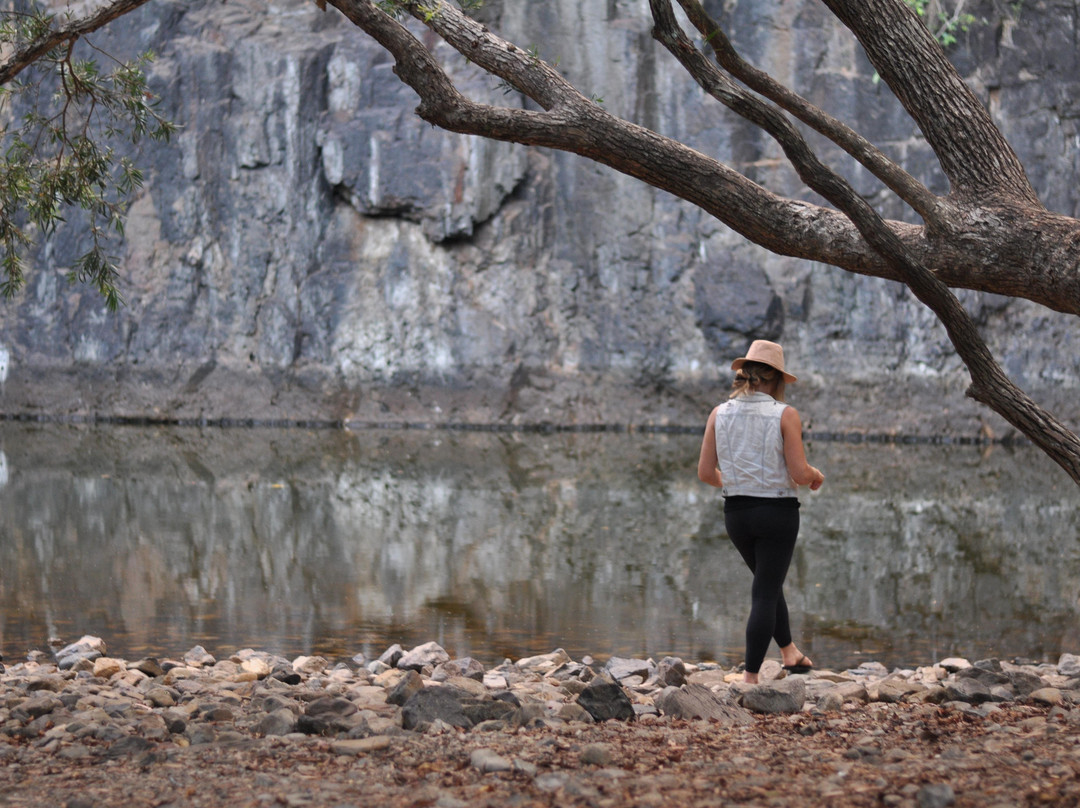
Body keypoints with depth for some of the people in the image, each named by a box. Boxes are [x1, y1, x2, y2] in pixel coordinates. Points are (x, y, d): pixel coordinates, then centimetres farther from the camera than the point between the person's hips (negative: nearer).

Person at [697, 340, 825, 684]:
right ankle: (750, 676, 2)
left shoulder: (720, 414, 0)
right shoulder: (785, 415, -11)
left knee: (768, 582, 26)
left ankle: (790, 652, 33)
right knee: (766, 593, 4)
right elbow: (799, 473, -15)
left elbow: (705, 471, 1)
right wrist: (816, 476, 7)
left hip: (736, 512, 4)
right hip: (778, 511, -4)